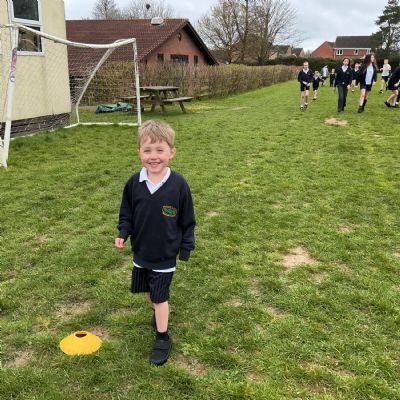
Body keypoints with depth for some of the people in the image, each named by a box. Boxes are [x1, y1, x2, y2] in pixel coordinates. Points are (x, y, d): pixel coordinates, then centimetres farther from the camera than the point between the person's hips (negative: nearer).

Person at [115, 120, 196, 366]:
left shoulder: (178, 184, -18)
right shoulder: (134, 183, -11)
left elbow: (187, 220, -8)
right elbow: (126, 213, 4)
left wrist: (186, 248, -4)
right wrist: (123, 234, -10)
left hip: (165, 254, -4)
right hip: (141, 251, 4)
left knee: (160, 296, 2)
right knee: (149, 291, 21)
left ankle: (163, 338, 20)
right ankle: (159, 312, 50)